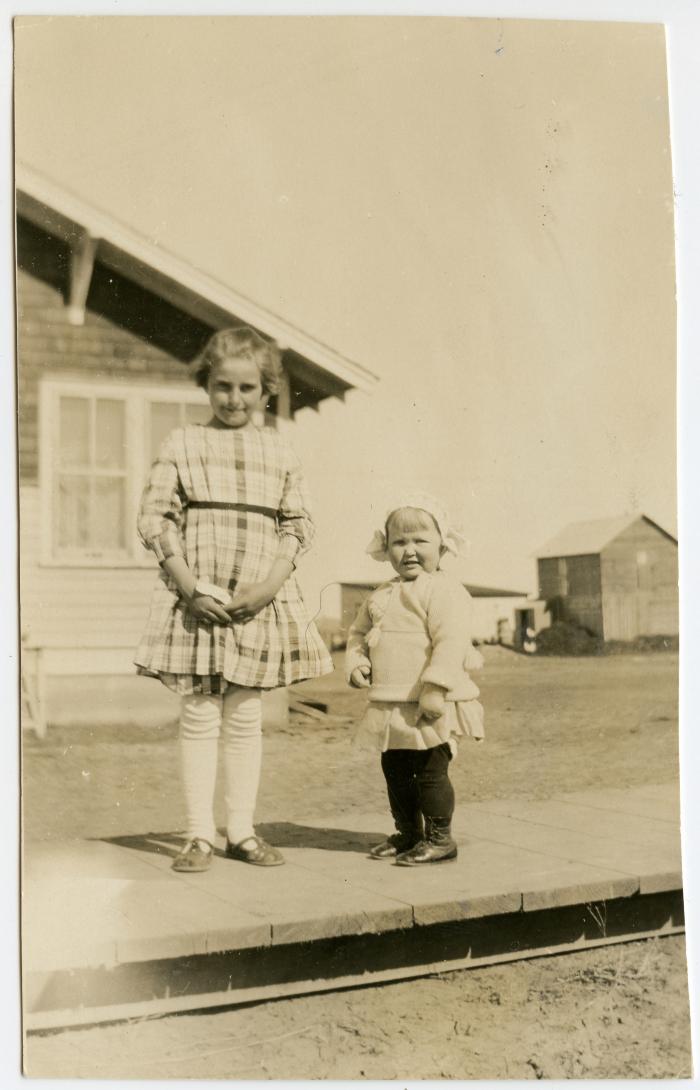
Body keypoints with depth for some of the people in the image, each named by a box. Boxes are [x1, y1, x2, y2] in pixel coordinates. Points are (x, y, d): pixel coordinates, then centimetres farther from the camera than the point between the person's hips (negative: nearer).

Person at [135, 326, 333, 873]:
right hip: (195, 596, -1)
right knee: (199, 714, 2)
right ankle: (199, 833, 11)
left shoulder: (279, 450, 8)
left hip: (259, 600, 2)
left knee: (245, 716, 8)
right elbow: (155, 517, -1)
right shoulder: (182, 443, 4)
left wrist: (271, 583, -9)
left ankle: (241, 830, 18)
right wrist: (189, 584, -12)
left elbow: (298, 524, 6)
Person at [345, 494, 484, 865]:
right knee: (395, 769, 16)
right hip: (392, 707, 9)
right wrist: (356, 662, 5)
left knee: (431, 770, -2)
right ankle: (407, 832, 31)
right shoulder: (382, 595, 15)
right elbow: (358, 632, 24)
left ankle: (440, 837, 11)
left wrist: (435, 689, -27)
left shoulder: (444, 590, -11)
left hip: (431, 708, -8)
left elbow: (451, 641, -21)